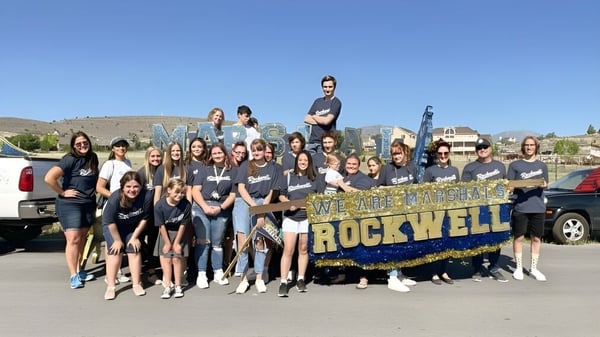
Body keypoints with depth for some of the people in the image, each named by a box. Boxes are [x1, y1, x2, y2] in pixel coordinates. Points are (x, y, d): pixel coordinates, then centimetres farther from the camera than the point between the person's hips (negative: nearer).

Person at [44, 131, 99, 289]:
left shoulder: (93, 158, 6)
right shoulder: (70, 160, -14)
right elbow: (49, 178, -23)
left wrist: (93, 194, 6)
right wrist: (63, 193, -15)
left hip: (88, 204, 6)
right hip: (70, 204, -6)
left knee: (82, 238, 13)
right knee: (73, 239, -8)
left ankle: (78, 270, 23)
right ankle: (73, 276, -1)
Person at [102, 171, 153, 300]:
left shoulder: (146, 196, -31)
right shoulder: (115, 198, -35)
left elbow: (144, 219, -15)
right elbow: (110, 222, -22)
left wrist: (134, 237, -9)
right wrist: (118, 240, -12)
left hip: (133, 227, 2)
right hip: (112, 226, -2)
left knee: (134, 250, -6)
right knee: (115, 251, -13)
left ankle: (137, 284, 6)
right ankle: (110, 287, -3)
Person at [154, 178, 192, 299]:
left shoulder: (186, 205, -23)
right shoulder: (160, 205, -23)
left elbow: (183, 225, -15)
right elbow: (161, 225, -14)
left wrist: (176, 243, -9)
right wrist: (167, 243, -9)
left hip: (179, 234, -1)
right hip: (165, 233, 1)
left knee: (177, 258, -4)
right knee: (166, 258, -2)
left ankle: (178, 286, 9)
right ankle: (167, 286, 6)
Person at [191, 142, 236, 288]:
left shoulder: (232, 172, 10)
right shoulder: (205, 170, 9)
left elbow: (233, 194, 4)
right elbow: (195, 190, 2)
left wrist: (221, 207, -9)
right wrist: (205, 206, -11)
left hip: (221, 210, 1)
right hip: (201, 207, -1)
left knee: (217, 242, 8)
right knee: (203, 241, -5)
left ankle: (218, 273, 16)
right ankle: (201, 275, -1)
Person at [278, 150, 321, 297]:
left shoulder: (314, 179, 7)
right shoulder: (288, 176, 7)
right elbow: (281, 195, 8)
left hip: (308, 217, 1)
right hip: (290, 217, -1)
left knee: (303, 249, 9)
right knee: (288, 250, -7)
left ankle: (301, 280, 21)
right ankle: (283, 283, -4)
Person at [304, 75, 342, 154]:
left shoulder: (336, 102, -1)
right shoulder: (318, 101, 18)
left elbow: (327, 120, -12)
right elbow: (306, 119, 11)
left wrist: (314, 116, 6)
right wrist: (321, 120, -6)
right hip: (312, 140, 5)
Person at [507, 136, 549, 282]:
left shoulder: (542, 165, 11)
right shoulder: (514, 165, 4)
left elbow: (545, 184, 11)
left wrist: (544, 185, -12)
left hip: (538, 207, 2)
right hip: (520, 206, -2)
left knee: (536, 238, 7)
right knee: (519, 237, 2)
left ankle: (534, 268, 19)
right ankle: (519, 268, 14)